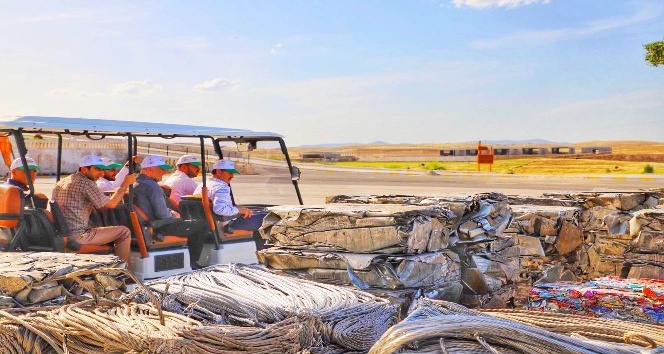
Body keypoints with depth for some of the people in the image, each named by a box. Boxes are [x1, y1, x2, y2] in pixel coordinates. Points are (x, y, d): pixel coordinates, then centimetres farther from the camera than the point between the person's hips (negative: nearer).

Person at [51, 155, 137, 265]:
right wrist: (126, 183, 0)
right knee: (124, 232, -3)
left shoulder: (60, 183, 16)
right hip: (77, 237, -9)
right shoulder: (86, 183, -12)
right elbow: (111, 204, -8)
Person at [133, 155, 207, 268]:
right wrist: (173, 216, -4)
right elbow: (163, 215, -25)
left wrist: (170, 212, 10)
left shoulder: (135, 184, 10)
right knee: (202, 225, -7)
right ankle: (191, 262, 3)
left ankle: (190, 260, 32)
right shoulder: (152, 186, -22)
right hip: (158, 228, -11)